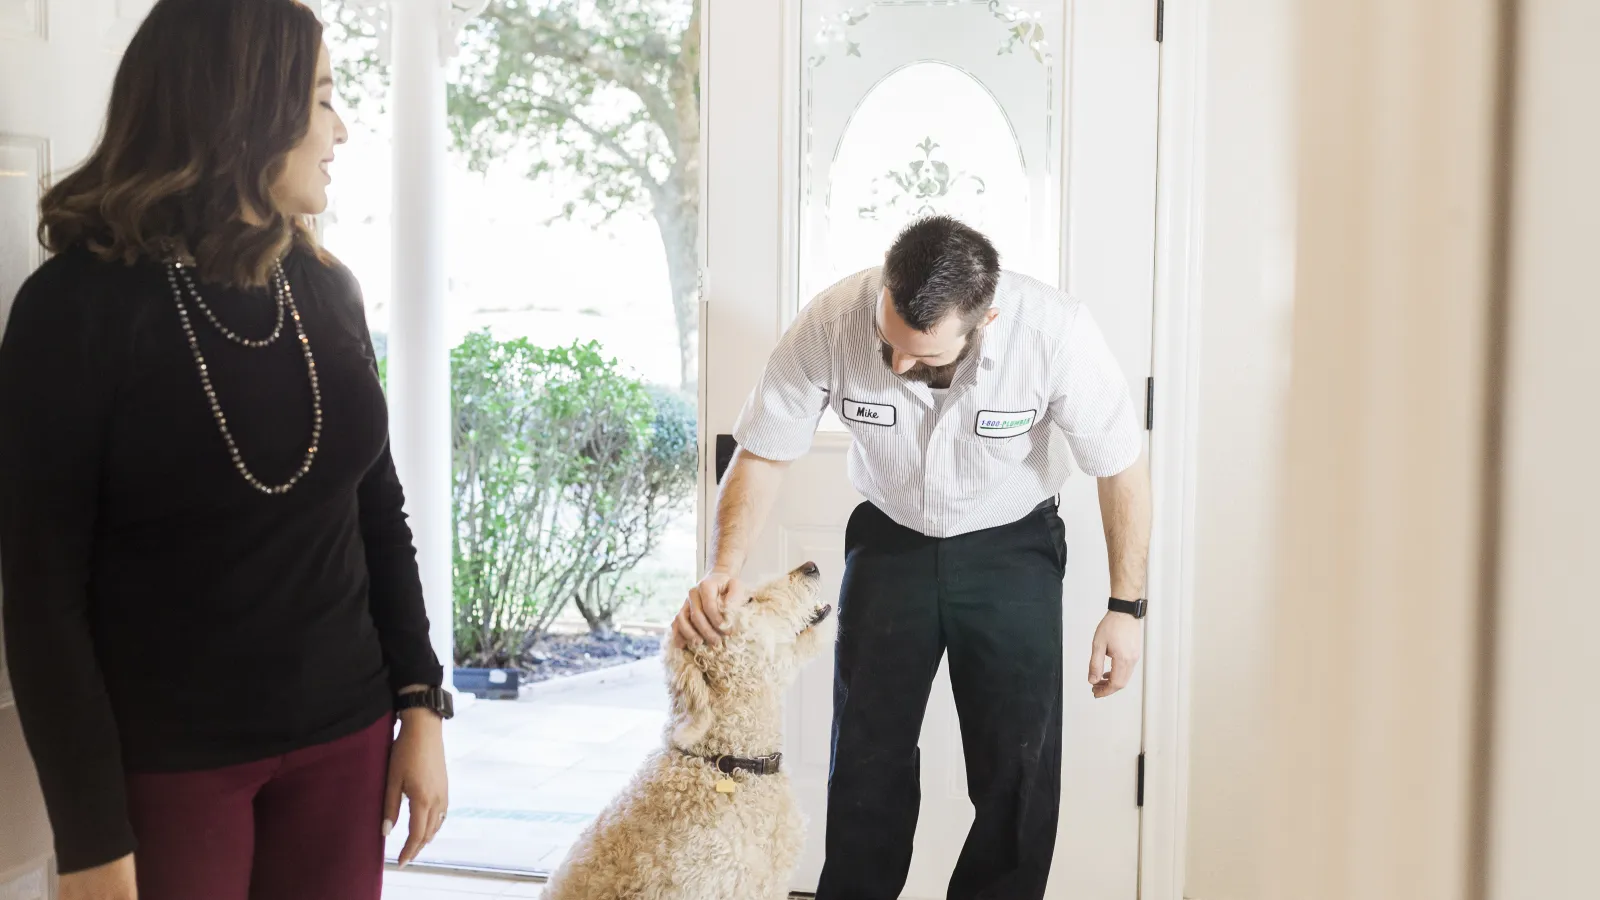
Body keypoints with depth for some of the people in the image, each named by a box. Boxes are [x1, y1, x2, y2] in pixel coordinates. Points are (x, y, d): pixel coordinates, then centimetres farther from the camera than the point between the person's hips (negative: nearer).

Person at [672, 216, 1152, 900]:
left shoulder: (1056, 332, -29)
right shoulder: (830, 323, -26)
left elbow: (1121, 470, -14)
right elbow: (761, 455, -13)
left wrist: (1126, 608, -10)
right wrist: (724, 570, -27)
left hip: (1012, 546, -1)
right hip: (890, 541, 1)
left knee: (1020, 769, -1)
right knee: (867, 759, 6)